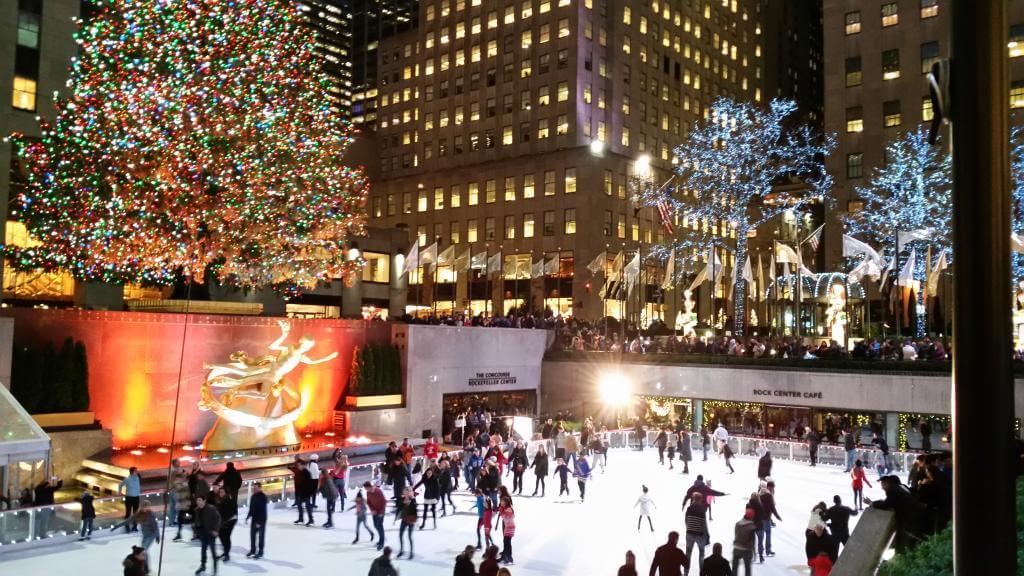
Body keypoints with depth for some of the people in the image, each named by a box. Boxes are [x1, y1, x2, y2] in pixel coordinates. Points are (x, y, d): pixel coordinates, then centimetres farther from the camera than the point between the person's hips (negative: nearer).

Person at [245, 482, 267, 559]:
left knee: (261, 536, 2)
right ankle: (252, 550, 29)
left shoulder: (263, 497, -19)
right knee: (252, 535, 14)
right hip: (254, 519, 8)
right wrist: (248, 517, 11)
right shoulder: (253, 496, 7)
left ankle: (260, 552, 10)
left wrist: (259, 521, -24)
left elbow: (262, 510, -22)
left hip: (261, 520, -8)